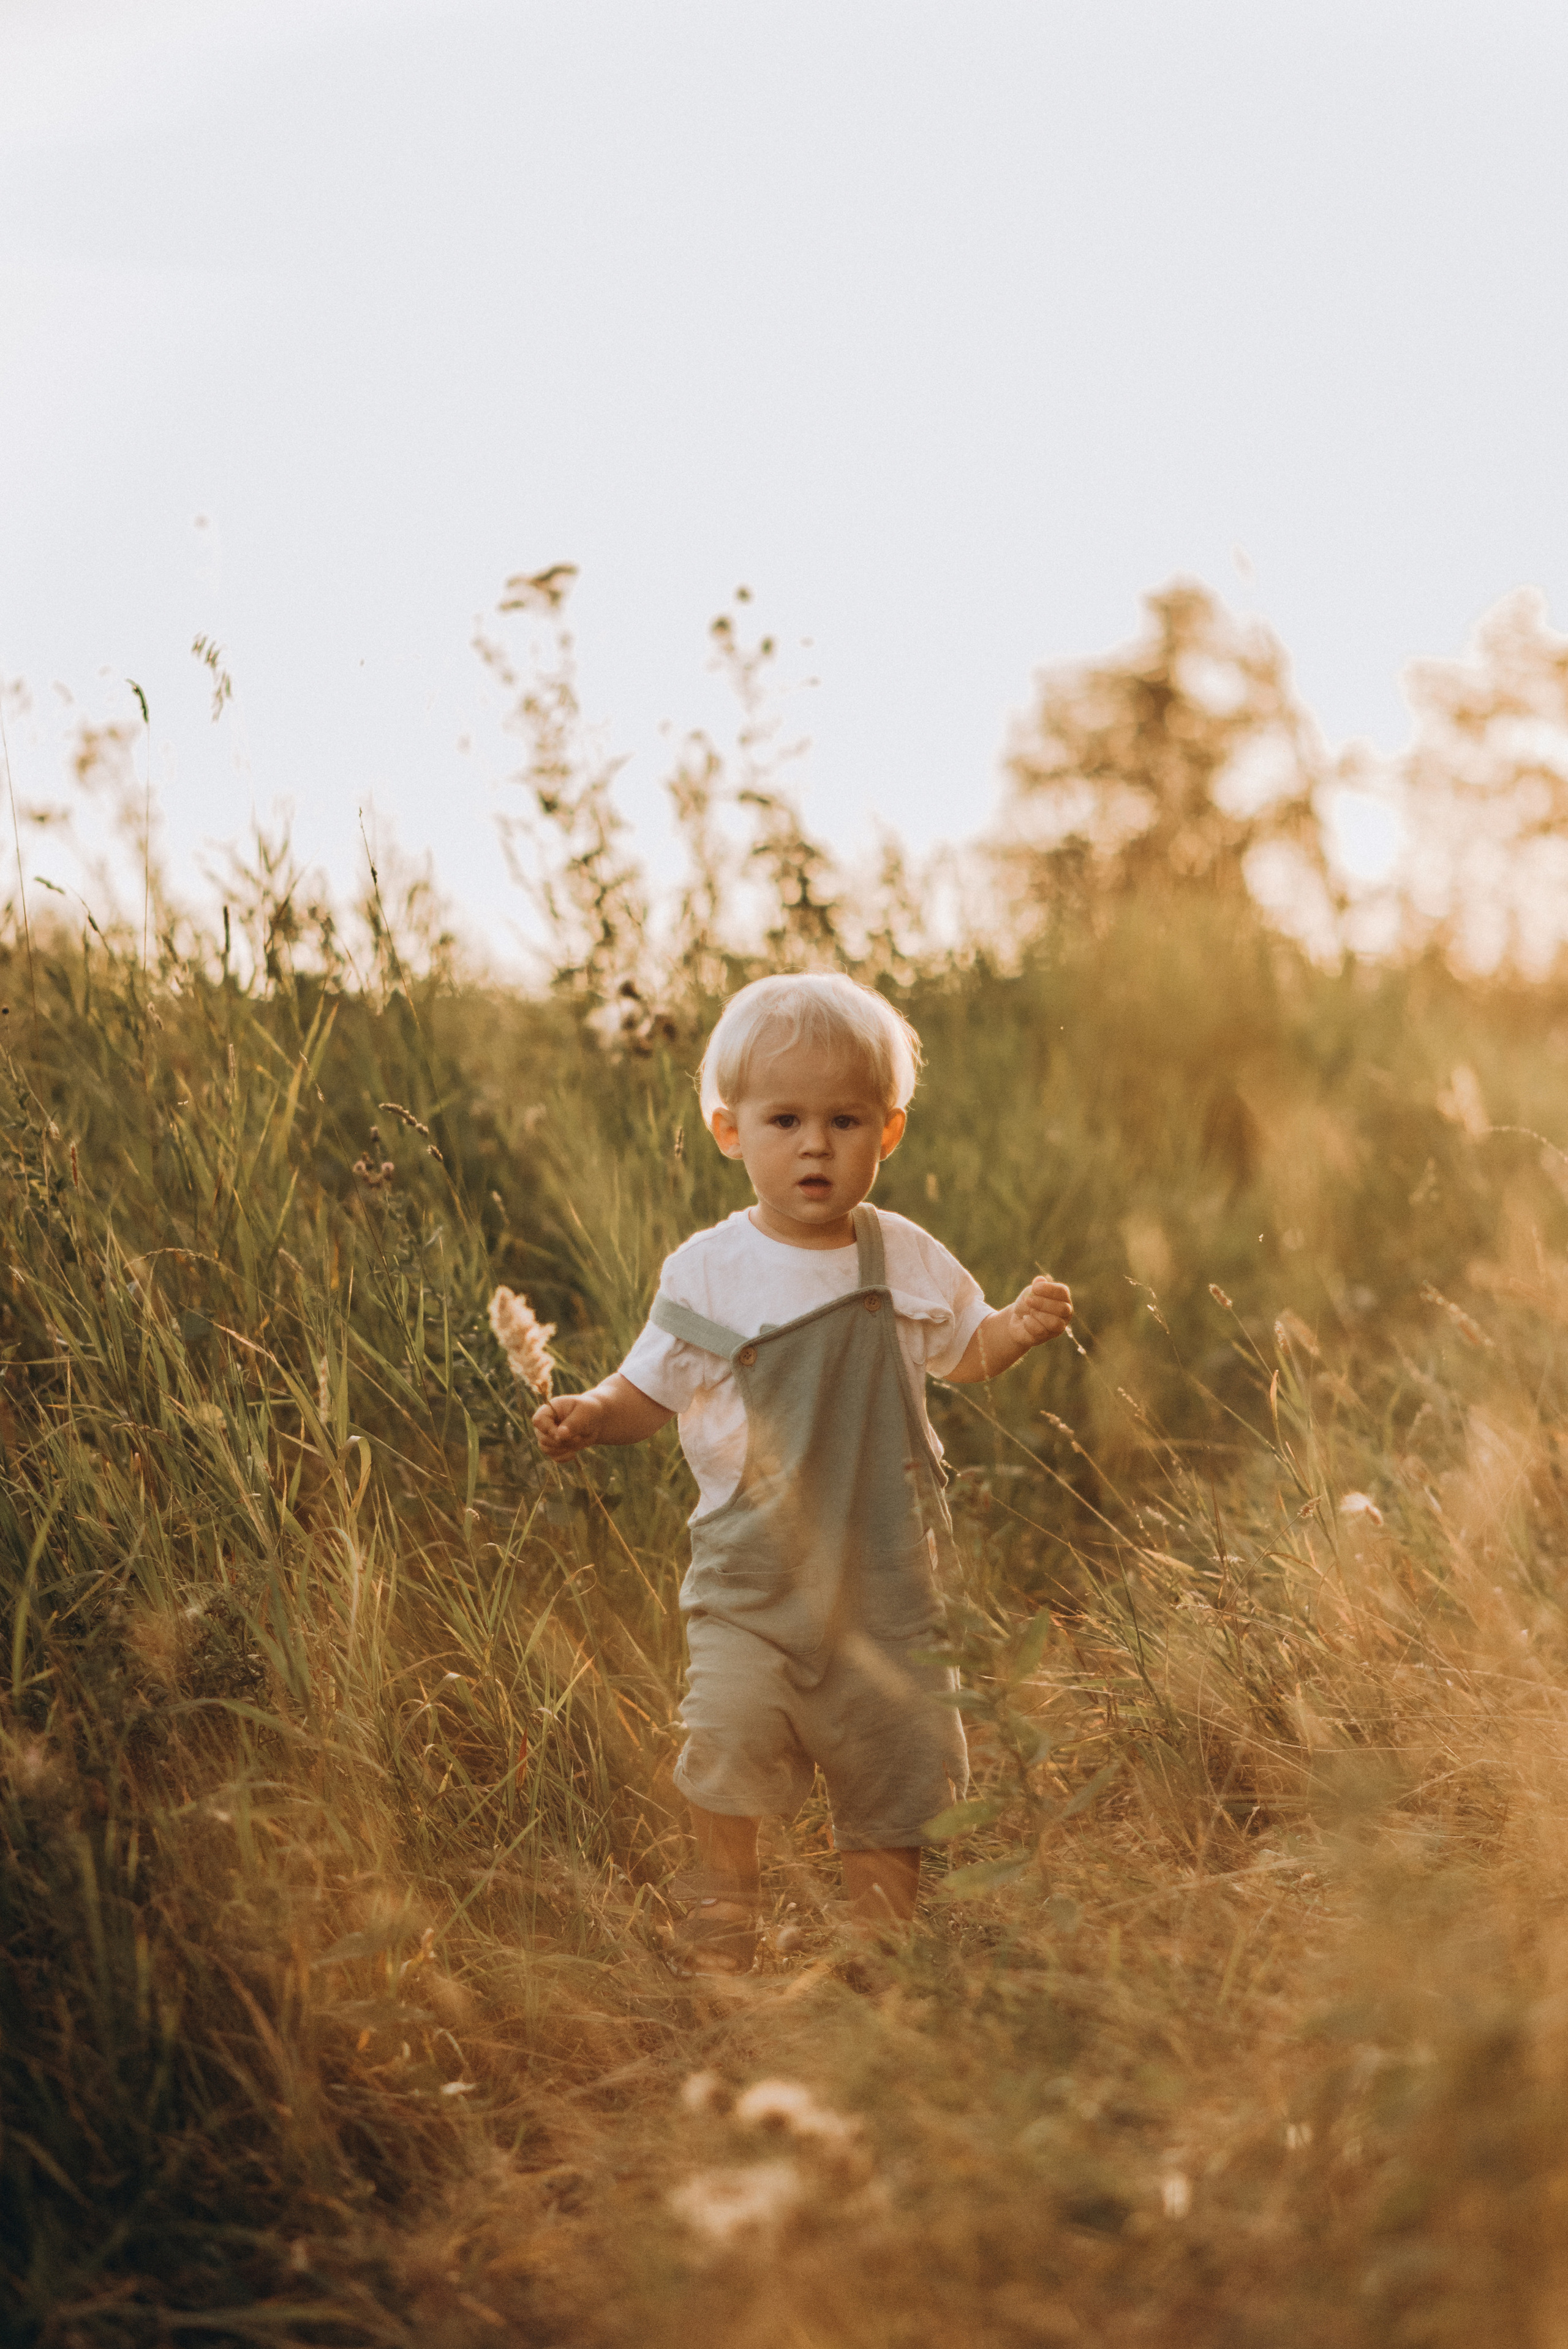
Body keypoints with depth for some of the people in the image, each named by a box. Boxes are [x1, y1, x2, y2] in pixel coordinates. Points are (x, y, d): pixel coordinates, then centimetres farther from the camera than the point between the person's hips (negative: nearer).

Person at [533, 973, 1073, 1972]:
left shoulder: (907, 1260, 3)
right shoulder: (709, 1271, -4)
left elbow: (963, 1351, 18)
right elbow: (651, 1389, 3)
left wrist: (1021, 1325, -1)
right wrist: (590, 1415, -17)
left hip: (887, 1563, 2)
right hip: (754, 1561, -2)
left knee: (898, 1749, 6)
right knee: (732, 1723, -20)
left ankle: (883, 1930, 25)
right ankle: (724, 1893, 3)